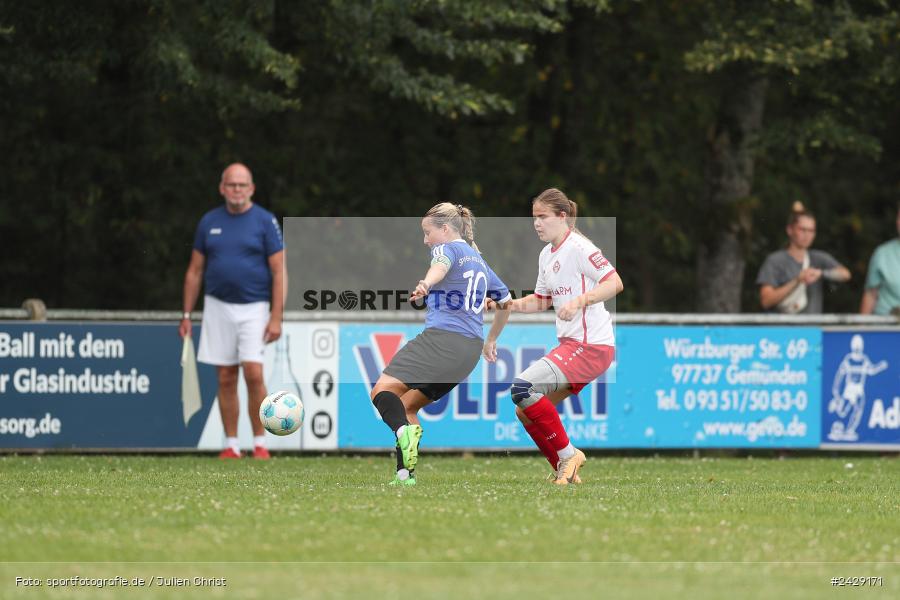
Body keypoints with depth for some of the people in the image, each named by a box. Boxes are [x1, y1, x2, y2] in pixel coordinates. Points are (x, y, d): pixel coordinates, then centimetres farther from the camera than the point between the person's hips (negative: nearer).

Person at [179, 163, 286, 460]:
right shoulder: (209, 222, 8)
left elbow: (279, 272, -4)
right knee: (226, 379, 3)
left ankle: (259, 443, -5)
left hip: (254, 308, -3)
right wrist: (186, 315, 9)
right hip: (218, 307, 3)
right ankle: (231, 446, 9)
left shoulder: (265, 221, -2)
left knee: (254, 374, -14)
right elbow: (194, 271, 13)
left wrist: (276, 318, -11)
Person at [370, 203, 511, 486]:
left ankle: (404, 432, -43)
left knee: (383, 391, -12)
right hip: (471, 348, 9)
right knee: (407, 405, 18)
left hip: (441, 337, -9)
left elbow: (441, 266, -25)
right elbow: (506, 299, 34)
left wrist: (425, 284, -49)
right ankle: (405, 474, 6)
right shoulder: (479, 260, 25)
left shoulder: (447, 248, 0)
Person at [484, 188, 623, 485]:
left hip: (591, 346, -10)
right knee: (525, 411, 7)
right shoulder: (547, 255, 15)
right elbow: (542, 300, 25)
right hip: (571, 345, 10)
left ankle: (567, 454, -11)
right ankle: (565, 471, 13)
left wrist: (579, 301, -33)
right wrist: (511, 305, 8)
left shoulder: (579, 248, -12)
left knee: (522, 387, -21)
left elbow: (615, 283, -21)